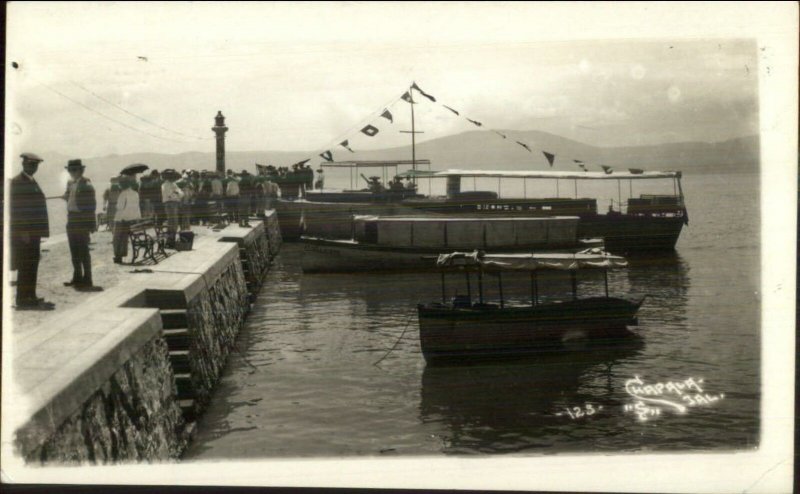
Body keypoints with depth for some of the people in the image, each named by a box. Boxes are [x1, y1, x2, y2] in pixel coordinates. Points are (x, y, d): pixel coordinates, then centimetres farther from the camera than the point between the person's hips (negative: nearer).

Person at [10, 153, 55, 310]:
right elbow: (15, 209, -15)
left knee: (32, 266, 10)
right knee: (25, 266, -7)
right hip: (23, 232, -9)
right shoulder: (16, 182, -9)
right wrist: (23, 231, -20)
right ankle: (23, 300, -4)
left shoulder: (32, 182, 18)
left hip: (33, 232, 9)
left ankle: (30, 297, 16)